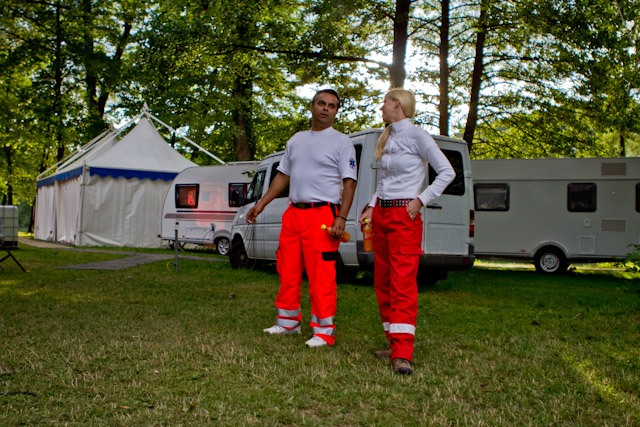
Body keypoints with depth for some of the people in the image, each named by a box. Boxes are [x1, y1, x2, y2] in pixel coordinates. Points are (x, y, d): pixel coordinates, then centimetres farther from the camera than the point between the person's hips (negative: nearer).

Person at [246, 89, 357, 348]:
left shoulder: (341, 142, 0)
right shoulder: (296, 140, 18)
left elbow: (349, 182, -6)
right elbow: (283, 176, 23)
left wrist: (341, 218, -17)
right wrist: (261, 204, 17)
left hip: (322, 215, -6)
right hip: (293, 213, 6)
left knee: (321, 276, -7)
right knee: (288, 271, 11)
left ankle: (324, 331, 2)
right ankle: (288, 322, 26)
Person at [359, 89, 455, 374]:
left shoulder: (416, 136, -6)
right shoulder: (387, 139, 17)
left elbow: (447, 172, -7)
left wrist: (420, 201, -12)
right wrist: (371, 207, 12)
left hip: (404, 216, -8)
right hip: (381, 214, 9)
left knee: (403, 283, -13)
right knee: (382, 283, 9)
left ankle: (402, 354, -15)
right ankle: (395, 344, 18)